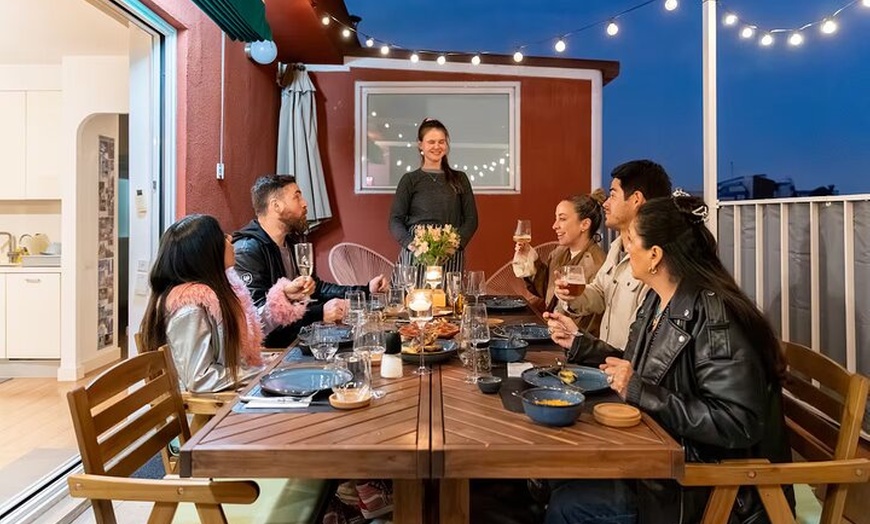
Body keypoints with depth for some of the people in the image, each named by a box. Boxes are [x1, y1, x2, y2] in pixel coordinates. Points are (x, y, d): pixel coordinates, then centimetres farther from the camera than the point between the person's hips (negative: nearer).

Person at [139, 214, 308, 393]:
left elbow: (246, 332, 16)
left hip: (235, 391, 8)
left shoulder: (211, 289, 4)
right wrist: (262, 371, -17)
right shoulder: (191, 306, -23)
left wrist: (284, 295, 9)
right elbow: (199, 380, -24)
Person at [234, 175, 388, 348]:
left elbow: (316, 287, 20)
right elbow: (259, 311, -27)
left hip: (295, 338, 8)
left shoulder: (291, 242, 12)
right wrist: (319, 313, -31)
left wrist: (365, 290, 11)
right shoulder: (247, 250, -16)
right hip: (267, 348, -8)